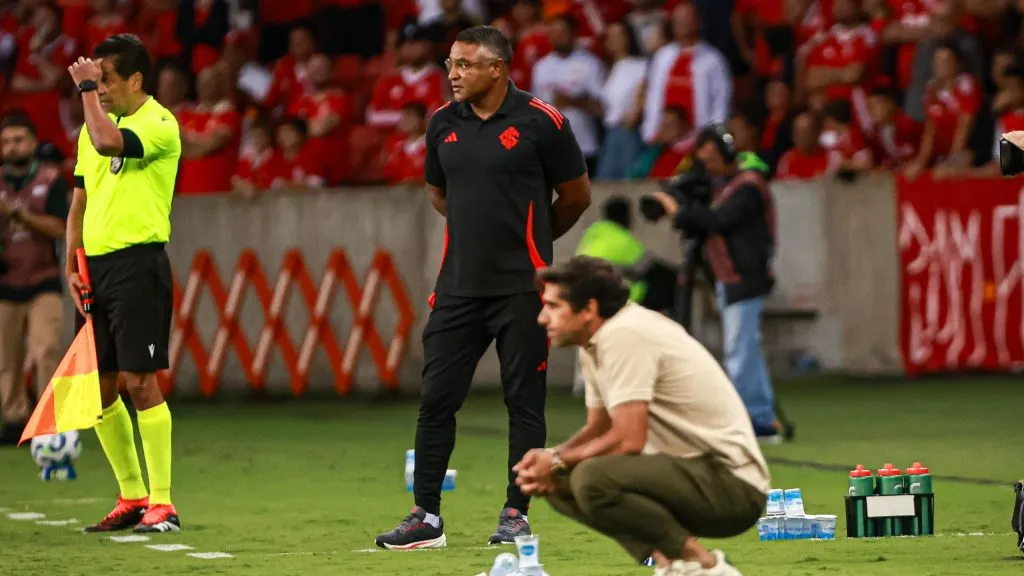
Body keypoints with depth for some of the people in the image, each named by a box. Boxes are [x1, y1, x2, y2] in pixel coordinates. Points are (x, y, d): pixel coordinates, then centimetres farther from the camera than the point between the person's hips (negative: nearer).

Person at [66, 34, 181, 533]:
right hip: (95, 267, 8)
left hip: (138, 263, -8)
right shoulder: (94, 127, 16)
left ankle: (162, 504, -6)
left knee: (139, 381, -10)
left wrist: (87, 88, -15)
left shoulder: (158, 124, -9)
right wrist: (72, 266, 9)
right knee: (97, 387, 8)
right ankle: (132, 497, 19)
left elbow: (108, 141, -29)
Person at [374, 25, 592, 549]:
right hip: (459, 285, 4)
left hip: (521, 287, -4)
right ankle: (426, 516, 7)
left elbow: (577, 196, 2)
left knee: (524, 402, 1)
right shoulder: (443, 124, 6)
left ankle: (516, 514, 10)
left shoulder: (540, 122, -8)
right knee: (435, 398, 1)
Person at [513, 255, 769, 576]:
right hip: (691, 470, 10)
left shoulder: (624, 336, -18)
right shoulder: (595, 343, 11)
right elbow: (597, 429, 19)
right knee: (561, 483, 9)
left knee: (591, 479, -30)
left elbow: (628, 440, -23)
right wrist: (550, 461, -1)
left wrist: (557, 462, -9)